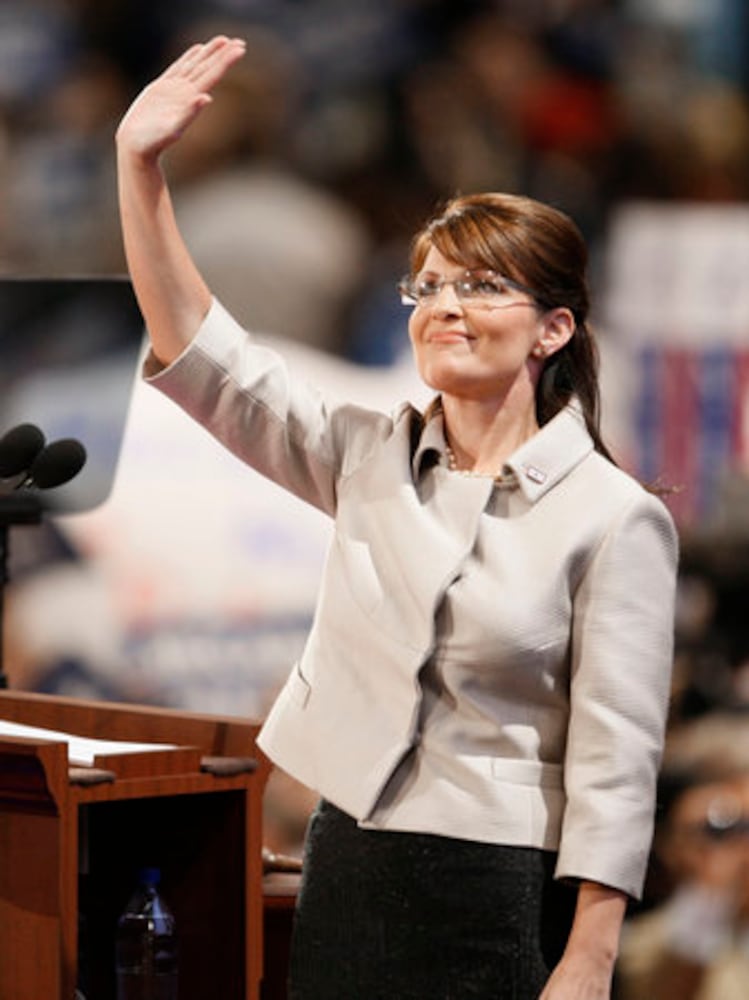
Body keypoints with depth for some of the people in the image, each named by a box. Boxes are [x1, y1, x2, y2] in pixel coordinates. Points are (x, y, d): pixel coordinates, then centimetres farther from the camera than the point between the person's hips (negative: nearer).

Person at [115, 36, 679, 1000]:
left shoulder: (615, 520, -8)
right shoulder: (371, 459, 7)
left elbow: (614, 771, -11)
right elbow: (201, 353, 1)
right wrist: (139, 166, -9)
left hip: (504, 898, -5)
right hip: (346, 872, 5)